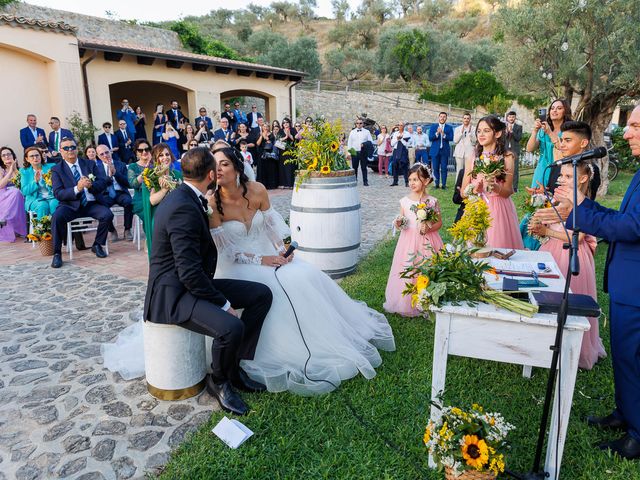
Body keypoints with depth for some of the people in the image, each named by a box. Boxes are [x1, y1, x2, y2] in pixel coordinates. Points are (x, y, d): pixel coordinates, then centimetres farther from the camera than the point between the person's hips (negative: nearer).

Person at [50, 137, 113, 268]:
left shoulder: (90, 164, 11)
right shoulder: (57, 170, 4)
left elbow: (103, 183, 4)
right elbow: (58, 193, -7)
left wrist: (91, 185, -19)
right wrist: (77, 188, -24)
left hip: (90, 204, 2)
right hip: (70, 205, -2)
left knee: (107, 214, -25)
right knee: (57, 217, -31)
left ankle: (97, 245, -1)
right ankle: (57, 253, -15)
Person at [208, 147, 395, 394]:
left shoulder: (257, 190, -10)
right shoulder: (212, 204, -17)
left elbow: (272, 223, 3)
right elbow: (223, 251, -14)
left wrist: (283, 249, -12)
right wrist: (260, 260, -19)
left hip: (269, 254, 4)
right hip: (238, 265, -4)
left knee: (307, 277, -14)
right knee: (274, 290, -28)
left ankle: (332, 341, 5)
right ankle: (294, 355, -10)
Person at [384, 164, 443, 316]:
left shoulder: (432, 201, -3)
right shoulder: (404, 201, 2)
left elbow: (439, 222, 3)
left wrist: (429, 228, -16)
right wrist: (398, 223, -10)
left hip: (427, 242, -1)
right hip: (408, 241, 2)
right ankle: (405, 304, 19)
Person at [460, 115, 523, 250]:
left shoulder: (506, 157, 0)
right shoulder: (471, 159, 5)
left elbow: (508, 192, -4)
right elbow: (463, 192, 4)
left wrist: (495, 187, -23)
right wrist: (474, 189, -16)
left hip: (499, 212, -2)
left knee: (500, 250, 0)